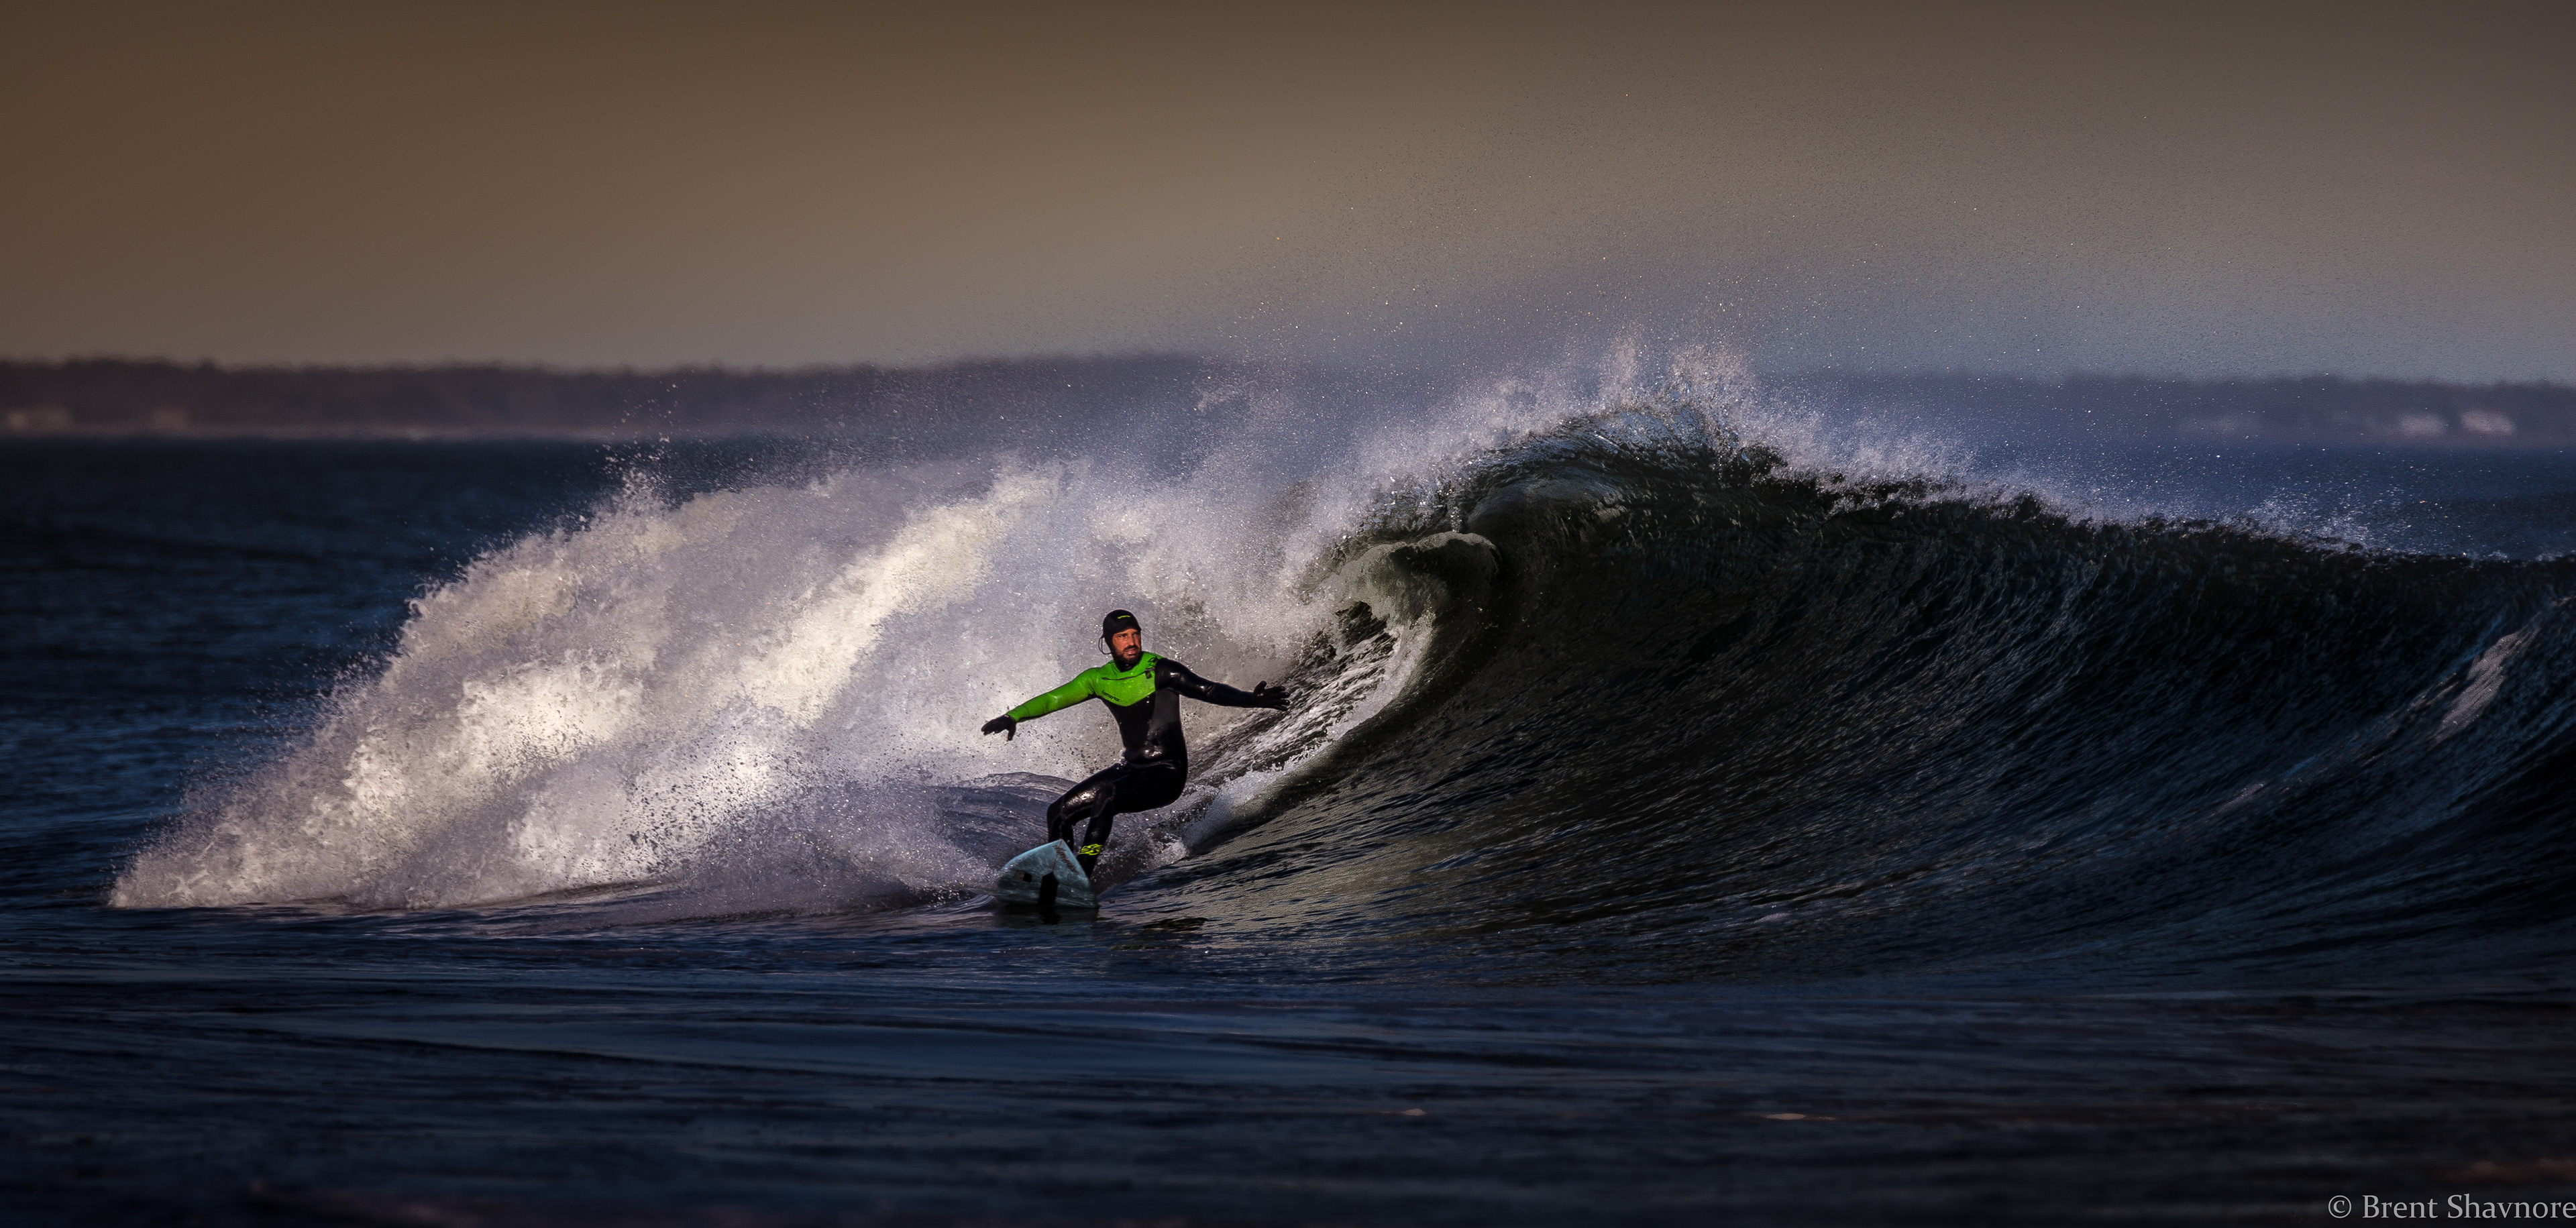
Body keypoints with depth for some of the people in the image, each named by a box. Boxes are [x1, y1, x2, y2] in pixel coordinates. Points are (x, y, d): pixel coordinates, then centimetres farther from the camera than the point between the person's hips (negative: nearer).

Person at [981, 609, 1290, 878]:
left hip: (1167, 774, -7)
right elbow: (1054, 699, 11)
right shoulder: (1099, 679, 6)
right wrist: (1013, 716, -1)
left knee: (1105, 796, -32)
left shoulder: (1160, 671, -12)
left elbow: (1207, 690, -22)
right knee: (1059, 813, 1)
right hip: (1131, 767, 7)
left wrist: (1252, 699, -37)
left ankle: (1082, 874, -33)